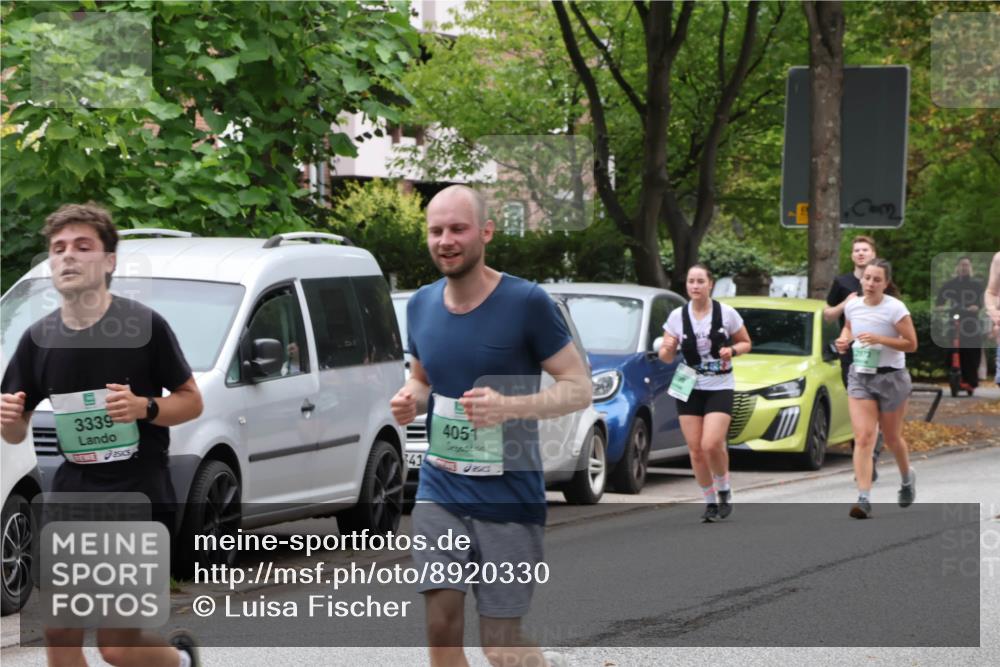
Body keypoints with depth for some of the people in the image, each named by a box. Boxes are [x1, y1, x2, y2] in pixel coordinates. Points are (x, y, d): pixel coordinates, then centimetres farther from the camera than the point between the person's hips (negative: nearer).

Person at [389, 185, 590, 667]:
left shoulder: (526, 303, -11)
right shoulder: (421, 305, 5)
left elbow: (579, 388, -9)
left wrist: (509, 406, -26)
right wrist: (410, 399, -3)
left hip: (509, 500, -4)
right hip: (439, 492, 4)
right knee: (442, 628, -5)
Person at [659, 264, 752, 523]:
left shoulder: (726, 314, -3)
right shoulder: (677, 316, 1)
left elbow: (746, 343, 8)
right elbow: (666, 356, 6)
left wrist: (733, 350, -13)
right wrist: (667, 348, -18)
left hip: (719, 387, -2)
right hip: (689, 388, 3)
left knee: (711, 444, -19)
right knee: (696, 450, 1)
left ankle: (723, 490, 7)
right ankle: (710, 502, 17)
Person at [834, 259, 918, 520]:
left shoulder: (895, 308, -13)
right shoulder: (853, 306, 1)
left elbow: (911, 344, -12)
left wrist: (880, 339, -23)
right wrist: (845, 339, 1)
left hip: (891, 377, -3)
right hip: (859, 377, 3)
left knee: (891, 437, 13)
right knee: (863, 438, -12)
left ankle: (907, 478, 45)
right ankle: (864, 499, -18)